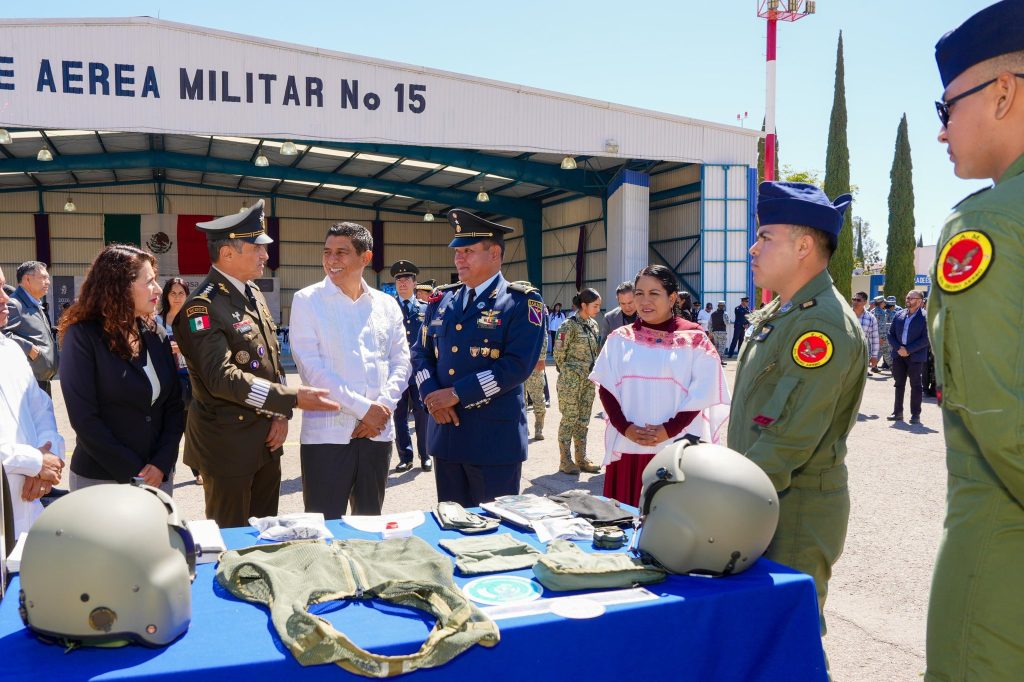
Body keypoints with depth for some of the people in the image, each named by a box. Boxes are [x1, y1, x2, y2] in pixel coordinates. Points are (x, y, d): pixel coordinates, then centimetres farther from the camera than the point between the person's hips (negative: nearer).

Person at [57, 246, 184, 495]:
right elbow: (83, 418, -14)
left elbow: (174, 404, 3)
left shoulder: (157, 335, 5)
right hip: (101, 479, -4)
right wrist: (132, 471, -15)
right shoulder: (82, 336, -10)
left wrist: (162, 464, -9)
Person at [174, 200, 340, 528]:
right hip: (228, 444, -8)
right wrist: (292, 399, -26)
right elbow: (222, 377, -26)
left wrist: (280, 414, 2)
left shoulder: (253, 293, 9)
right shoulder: (203, 307, -17)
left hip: (267, 439, 8)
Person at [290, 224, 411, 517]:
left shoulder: (387, 305, 10)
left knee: (370, 523, 13)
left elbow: (401, 362, 9)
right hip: (327, 432, -3)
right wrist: (363, 408, -13)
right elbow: (311, 366, -8)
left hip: (378, 431, 3)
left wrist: (384, 406, -8)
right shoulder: (307, 300, 0)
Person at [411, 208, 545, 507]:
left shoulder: (522, 302, -7)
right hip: (445, 433, 6)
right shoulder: (441, 299, 12)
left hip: (494, 437, -5)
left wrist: (456, 394, -17)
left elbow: (517, 366, -17)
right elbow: (421, 352, 13)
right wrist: (431, 396, -7)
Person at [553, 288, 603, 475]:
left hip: (589, 380, 7)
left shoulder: (593, 325, 8)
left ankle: (581, 459, 19)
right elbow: (559, 353, -10)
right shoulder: (570, 326, -14)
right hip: (571, 381, -7)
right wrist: (567, 374, -1)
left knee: (583, 421, 11)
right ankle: (565, 461, 8)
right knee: (569, 419, 0)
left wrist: (594, 372, 11)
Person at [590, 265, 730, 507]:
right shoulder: (620, 339, 8)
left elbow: (701, 393, -3)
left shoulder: (694, 339, 2)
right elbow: (607, 389, 4)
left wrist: (668, 430, -13)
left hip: (677, 449, -2)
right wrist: (626, 428, -10)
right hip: (628, 447, 2)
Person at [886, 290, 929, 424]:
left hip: (916, 356, -5)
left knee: (915, 385, 1)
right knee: (899, 384, 10)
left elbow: (926, 339, -12)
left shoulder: (925, 317, -5)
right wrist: (898, 348, -7)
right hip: (899, 355, 5)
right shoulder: (899, 315, 10)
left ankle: (915, 414, 6)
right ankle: (897, 412, 17)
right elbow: (891, 334, 10)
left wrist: (908, 350, -15)